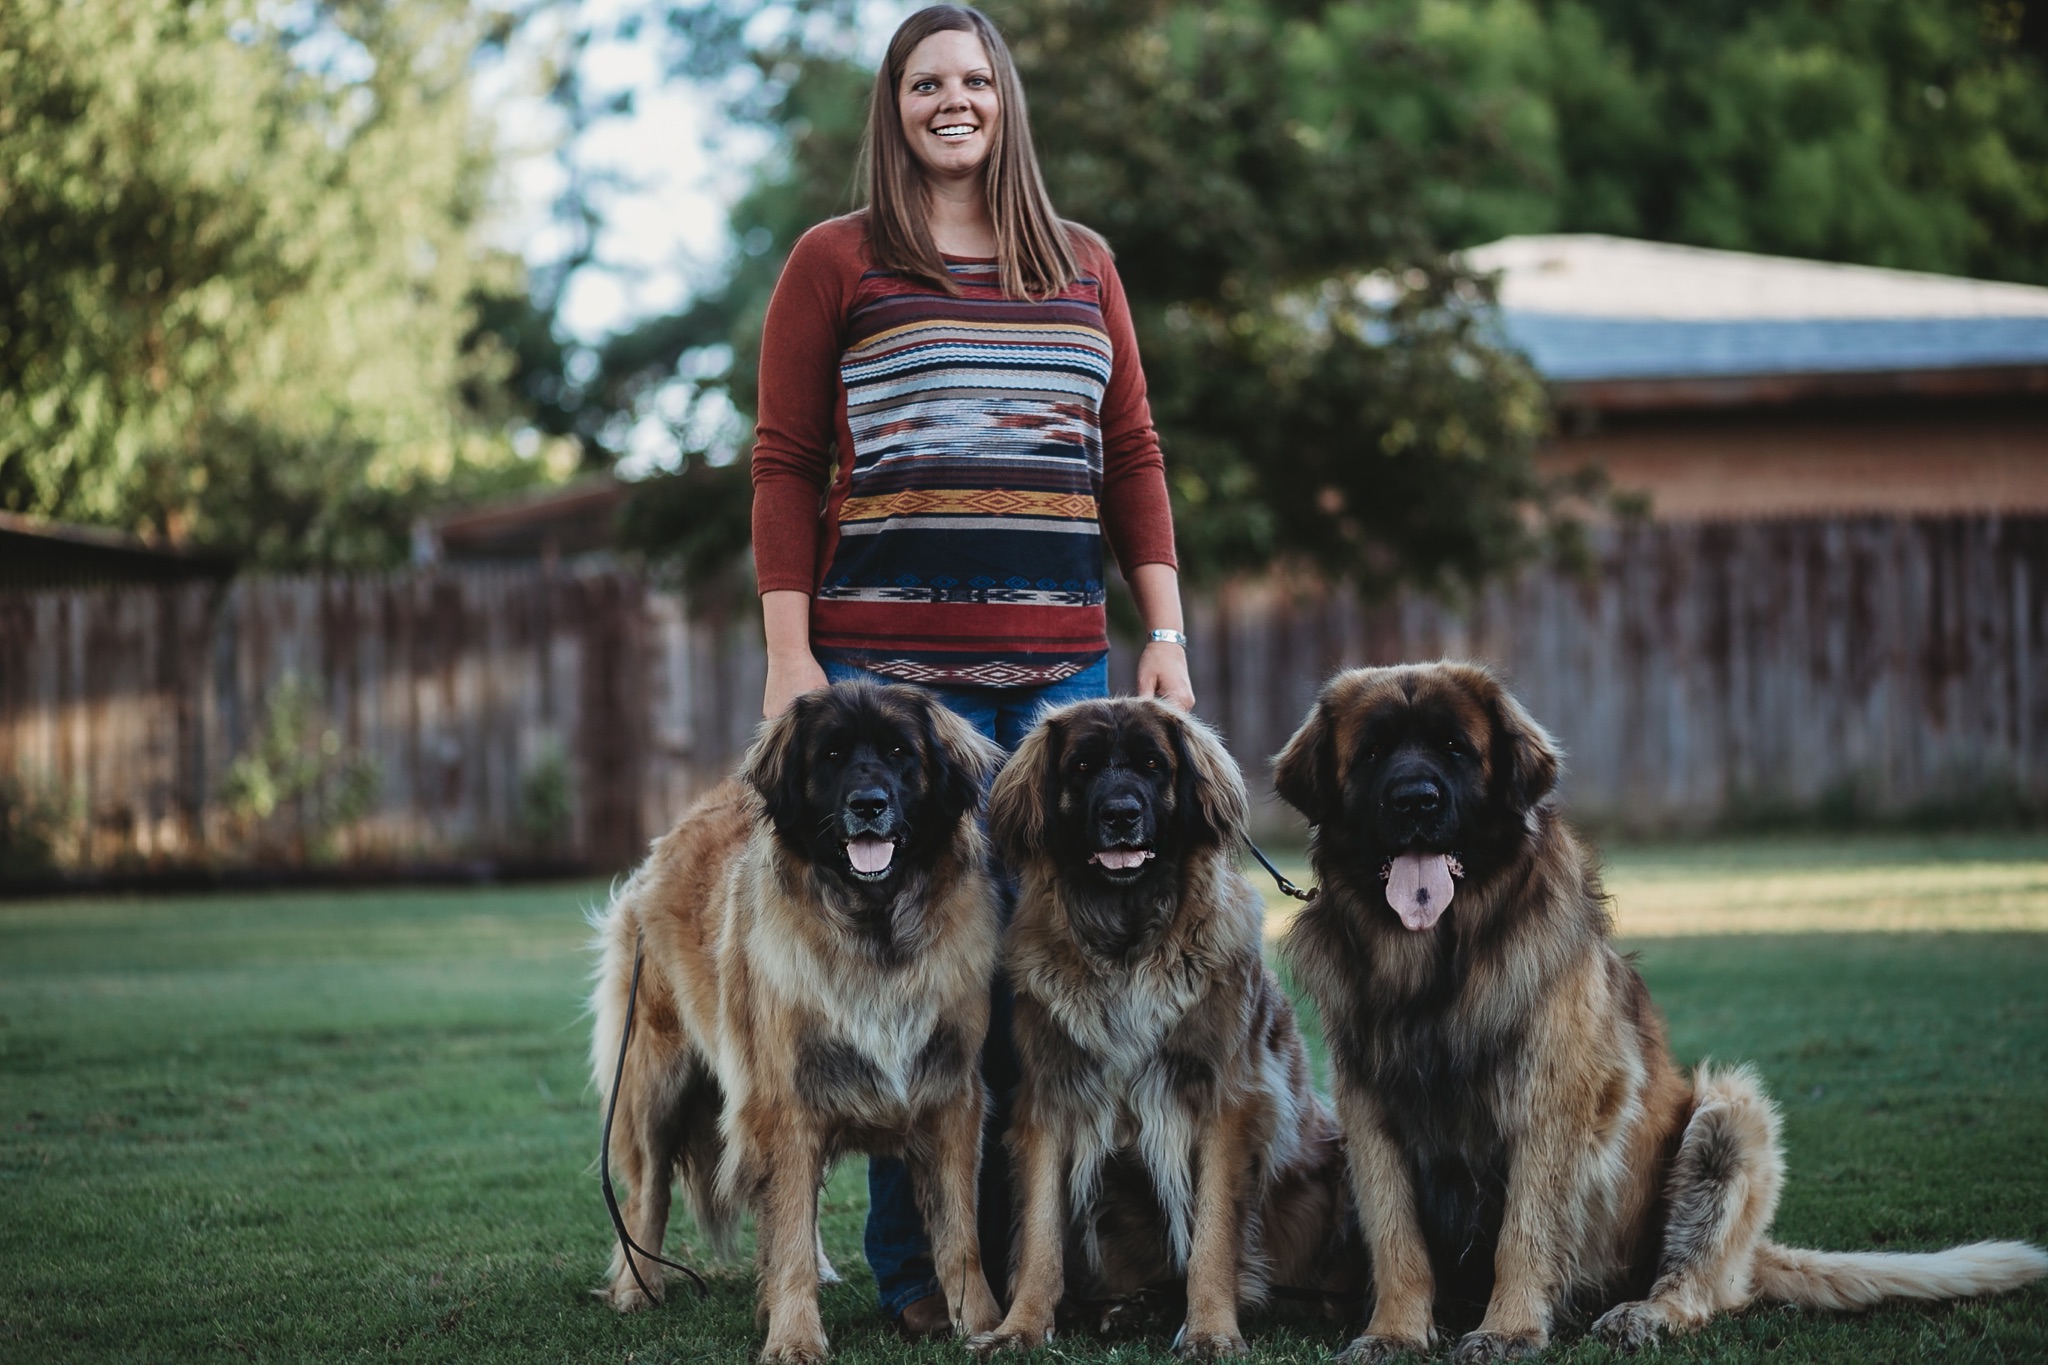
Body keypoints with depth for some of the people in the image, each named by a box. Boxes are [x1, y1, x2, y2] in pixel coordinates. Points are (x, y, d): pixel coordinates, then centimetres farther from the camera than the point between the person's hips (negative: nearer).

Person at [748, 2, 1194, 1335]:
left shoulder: (1083, 263, 16)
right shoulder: (838, 261, 5)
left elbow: (1132, 459, 16)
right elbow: (786, 467, 2)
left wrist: (1166, 635, 8)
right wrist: (789, 654, -5)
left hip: (1062, 664, 4)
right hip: (890, 662, -3)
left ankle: (1035, 1254, 11)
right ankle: (915, 1267, 5)